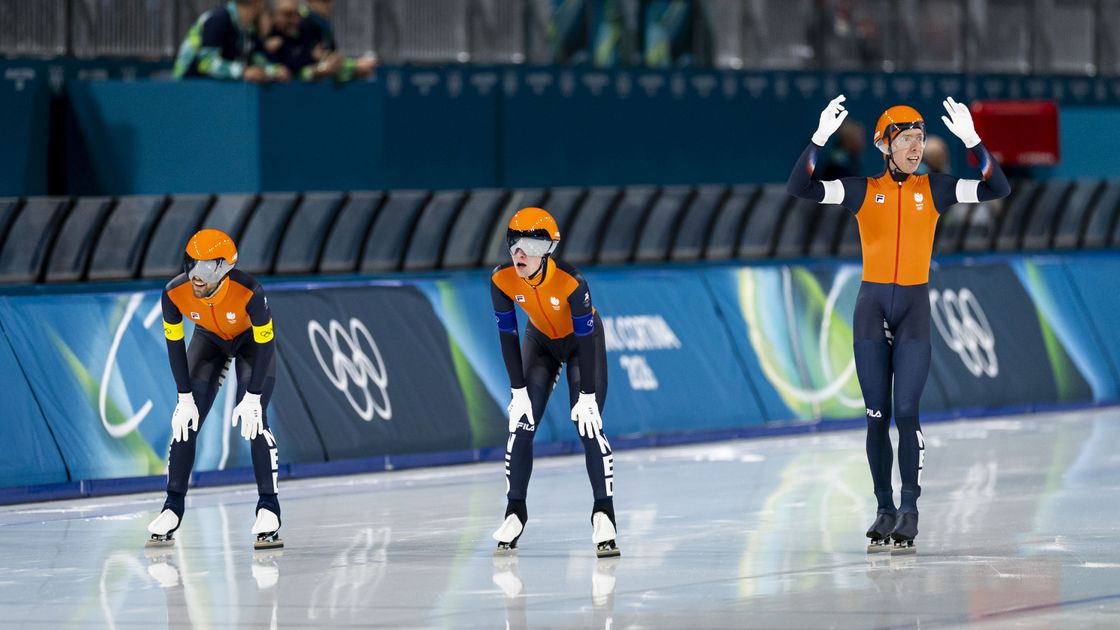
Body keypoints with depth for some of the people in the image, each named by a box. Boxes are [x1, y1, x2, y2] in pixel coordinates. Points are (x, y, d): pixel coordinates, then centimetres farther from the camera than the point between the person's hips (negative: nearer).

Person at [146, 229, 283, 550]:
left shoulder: (249, 292, -38)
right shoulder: (175, 293, -30)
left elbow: (265, 343, -26)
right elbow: (175, 343, -15)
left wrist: (253, 397, -26)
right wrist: (185, 398, -15)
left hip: (252, 339, -3)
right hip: (209, 340, 3)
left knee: (253, 420, -18)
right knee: (186, 423, -6)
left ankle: (268, 510, -10)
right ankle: (172, 510, 5)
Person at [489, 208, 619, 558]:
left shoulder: (570, 282, -36)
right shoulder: (502, 280, -25)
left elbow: (586, 338, -27)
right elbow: (507, 335, -15)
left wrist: (587, 396, -24)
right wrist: (518, 391, -14)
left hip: (582, 341, -4)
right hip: (541, 341, 4)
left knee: (589, 427, -16)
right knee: (521, 425, -5)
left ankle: (604, 515, -9)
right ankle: (515, 513, 8)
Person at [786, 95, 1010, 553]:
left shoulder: (934, 189, 3)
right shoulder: (862, 190, 2)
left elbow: (998, 189, -5)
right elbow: (799, 188, -8)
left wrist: (971, 140, -17)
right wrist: (821, 138, -21)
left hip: (914, 306, -1)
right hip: (871, 305, 1)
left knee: (907, 412, -10)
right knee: (877, 416, 3)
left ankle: (909, 509, -5)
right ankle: (884, 509, 11)